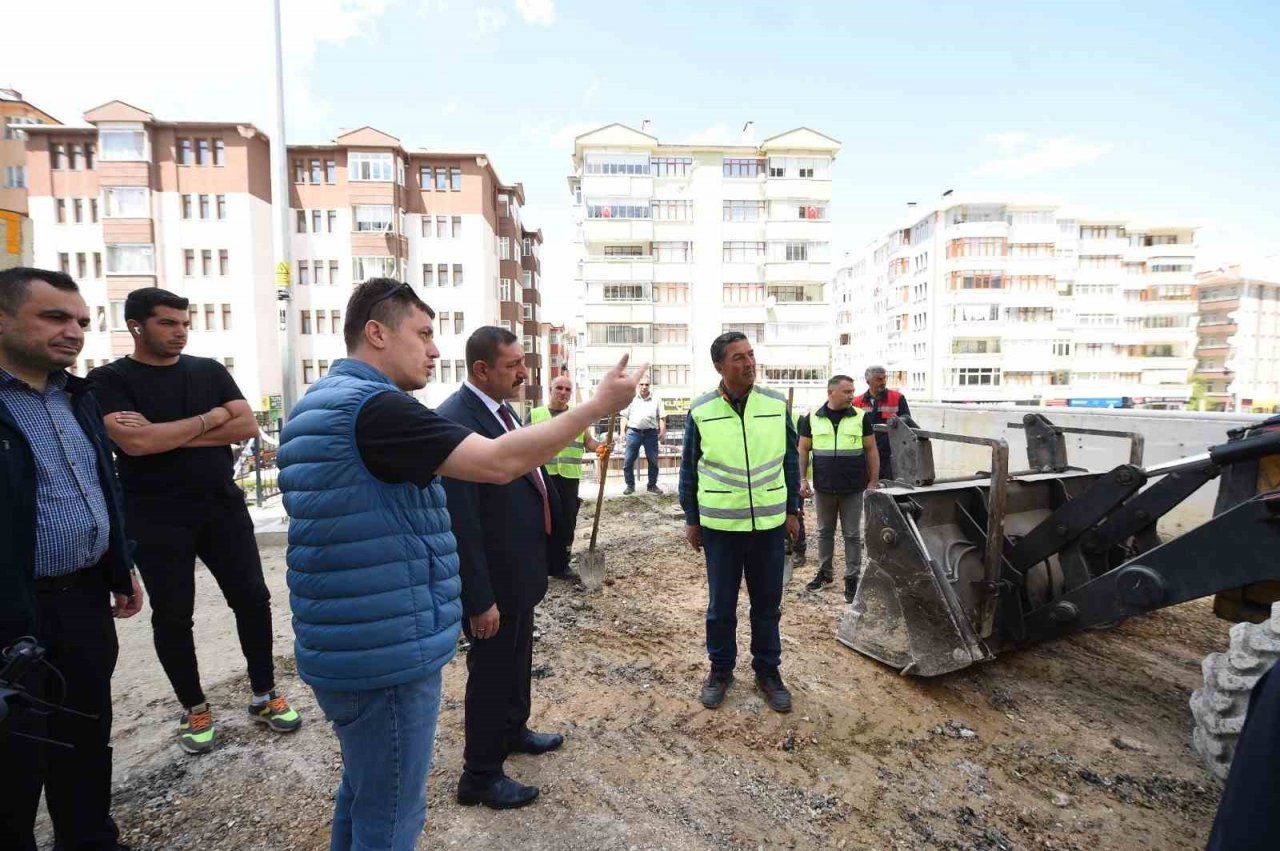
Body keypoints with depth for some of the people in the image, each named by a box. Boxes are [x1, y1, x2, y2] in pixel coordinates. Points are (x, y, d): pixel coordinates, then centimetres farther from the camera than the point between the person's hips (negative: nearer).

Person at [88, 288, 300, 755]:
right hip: (156, 517, -2)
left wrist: (167, 434, -12)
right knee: (172, 615, 8)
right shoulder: (109, 379, -3)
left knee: (252, 598, 5)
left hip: (223, 506, 3)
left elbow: (247, 426, -5)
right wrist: (211, 417, -10)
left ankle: (264, 694, 22)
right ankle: (194, 708, 28)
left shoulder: (209, 370, 6)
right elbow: (135, 442, -19)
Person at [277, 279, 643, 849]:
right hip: (385, 653, -10)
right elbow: (500, 461, -30)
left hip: (347, 646, 10)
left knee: (364, 793, 26)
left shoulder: (317, 407, 12)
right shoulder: (374, 405, -22)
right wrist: (598, 404, -23)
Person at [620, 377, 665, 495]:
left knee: (653, 461, 6)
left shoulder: (656, 400, 8)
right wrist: (622, 431, 0)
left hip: (651, 433, 0)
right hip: (634, 432, 0)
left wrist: (662, 432, -2)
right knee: (628, 460, -2)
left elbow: (661, 418, 7)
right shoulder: (631, 399, 9)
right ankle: (630, 485, 11)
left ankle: (652, 485, 19)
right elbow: (625, 416, 10)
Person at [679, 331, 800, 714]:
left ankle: (767, 670, 32)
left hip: (770, 523, 2)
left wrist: (793, 510, 8)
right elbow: (689, 468, 2)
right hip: (720, 524, -1)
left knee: (768, 602, 14)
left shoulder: (777, 404, -1)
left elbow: (790, 461, 8)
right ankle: (720, 669, 31)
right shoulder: (701, 410, -6)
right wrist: (691, 519, 3)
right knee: (721, 604, 11)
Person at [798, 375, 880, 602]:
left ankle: (851, 578, 19)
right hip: (823, 488, 1)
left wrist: (874, 481, -1)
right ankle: (824, 573, 29)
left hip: (853, 489, -1)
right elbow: (803, 450, 6)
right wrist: (803, 479, 0)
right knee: (824, 532, 14)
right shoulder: (812, 418, -1)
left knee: (852, 535, 7)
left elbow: (871, 450, 2)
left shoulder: (861, 417, -2)